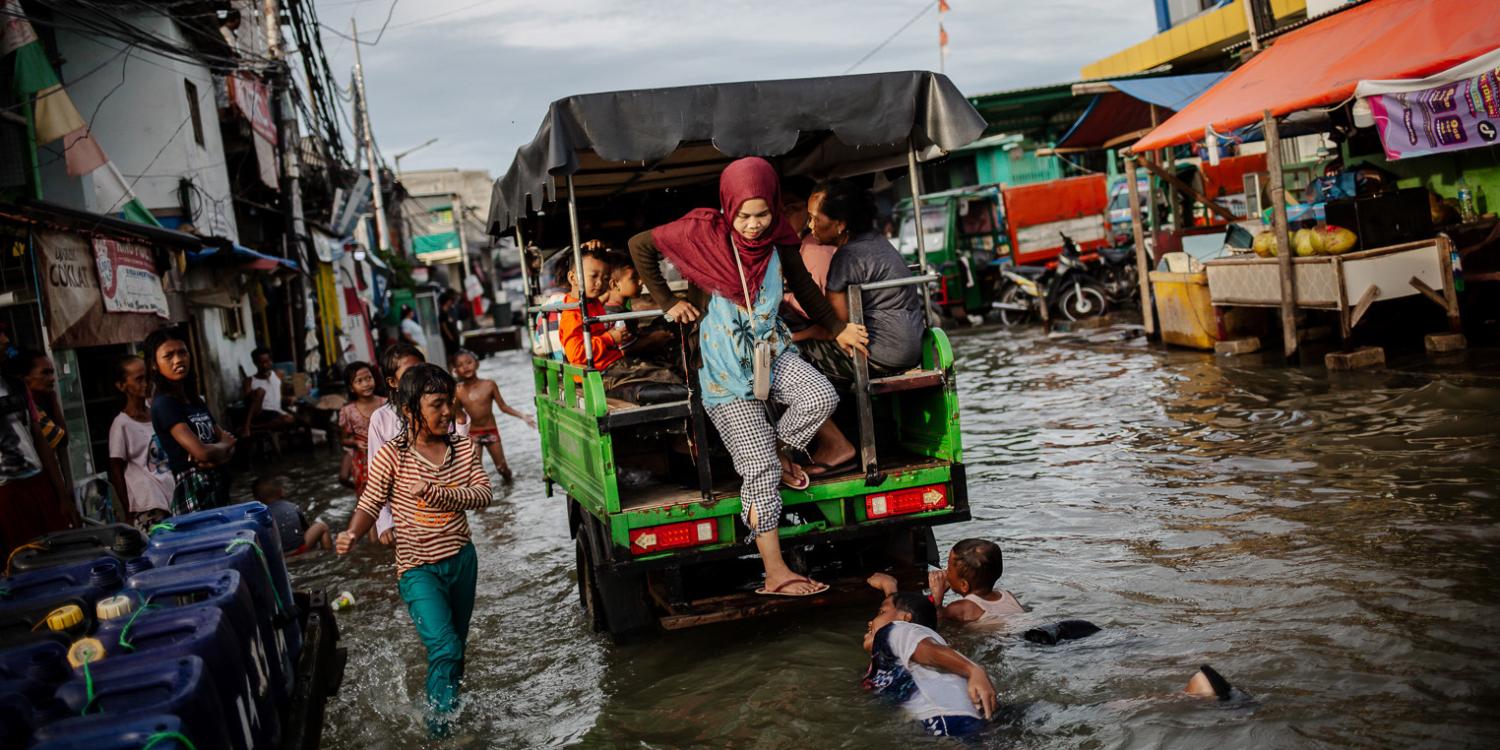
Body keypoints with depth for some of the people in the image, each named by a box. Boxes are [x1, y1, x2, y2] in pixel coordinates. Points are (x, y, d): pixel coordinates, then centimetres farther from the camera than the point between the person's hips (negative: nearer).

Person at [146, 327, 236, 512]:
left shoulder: (196, 401, 15)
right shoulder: (164, 404, -10)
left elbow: (229, 446, 13)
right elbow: (202, 452, -20)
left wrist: (218, 457, -10)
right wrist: (224, 444, 1)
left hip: (219, 489, 8)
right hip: (194, 495, -8)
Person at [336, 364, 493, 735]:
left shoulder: (465, 449, -3)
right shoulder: (392, 456, -15)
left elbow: (482, 495, -11)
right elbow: (370, 503, -9)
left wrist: (436, 493, -27)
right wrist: (352, 533, -29)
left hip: (461, 558, 5)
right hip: (419, 568, -5)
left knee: (457, 643, 20)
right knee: (444, 647, -16)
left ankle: (452, 701, 43)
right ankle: (441, 721, 2)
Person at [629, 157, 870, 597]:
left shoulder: (778, 239, -1)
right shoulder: (701, 233, -12)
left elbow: (803, 285, 17)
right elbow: (640, 246, 0)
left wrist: (838, 329, 20)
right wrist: (667, 302, -1)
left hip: (770, 350, 4)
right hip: (724, 368, -4)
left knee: (822, 397, -25)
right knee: (760, 470, -8)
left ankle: (779, 451, 9)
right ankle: (776, 575, 0)